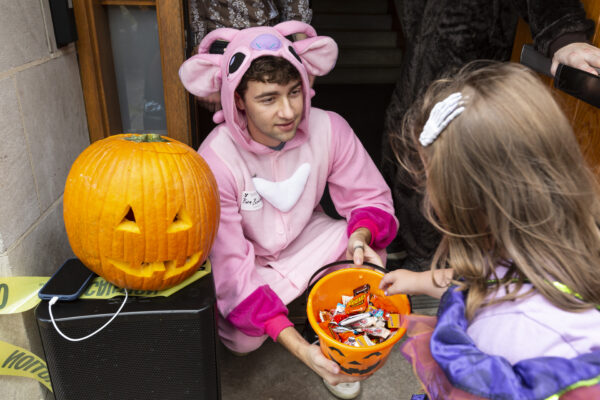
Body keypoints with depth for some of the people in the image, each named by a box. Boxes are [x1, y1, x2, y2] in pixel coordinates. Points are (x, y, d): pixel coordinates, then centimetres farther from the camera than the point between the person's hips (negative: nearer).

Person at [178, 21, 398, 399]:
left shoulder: (329, 128, -21)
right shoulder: (216, 160, -30)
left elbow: (371, 197, -10)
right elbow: (231, 268, -31)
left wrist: (360, 236, -37)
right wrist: (298, 348, -40)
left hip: (307, 238, 3)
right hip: (248, 261, -2)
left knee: (368, 253, -24)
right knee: (241, 337, -27)